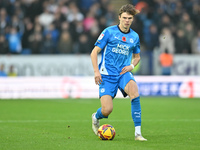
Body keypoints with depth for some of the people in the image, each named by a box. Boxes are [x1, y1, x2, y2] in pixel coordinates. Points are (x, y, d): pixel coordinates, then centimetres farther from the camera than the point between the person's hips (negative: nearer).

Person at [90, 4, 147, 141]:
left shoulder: (135, 37, 9)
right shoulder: (109, 32, -3)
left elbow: (137, 56, 25)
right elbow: (94, 52, -1)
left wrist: (131, 66, 3)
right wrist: (96, 71, -11)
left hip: (124, 73, 3)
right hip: (107, 75, -3)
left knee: (134, 92, -31)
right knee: (107, 110, -13)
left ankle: (138, 133, -27)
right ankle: (96, 117, 28)